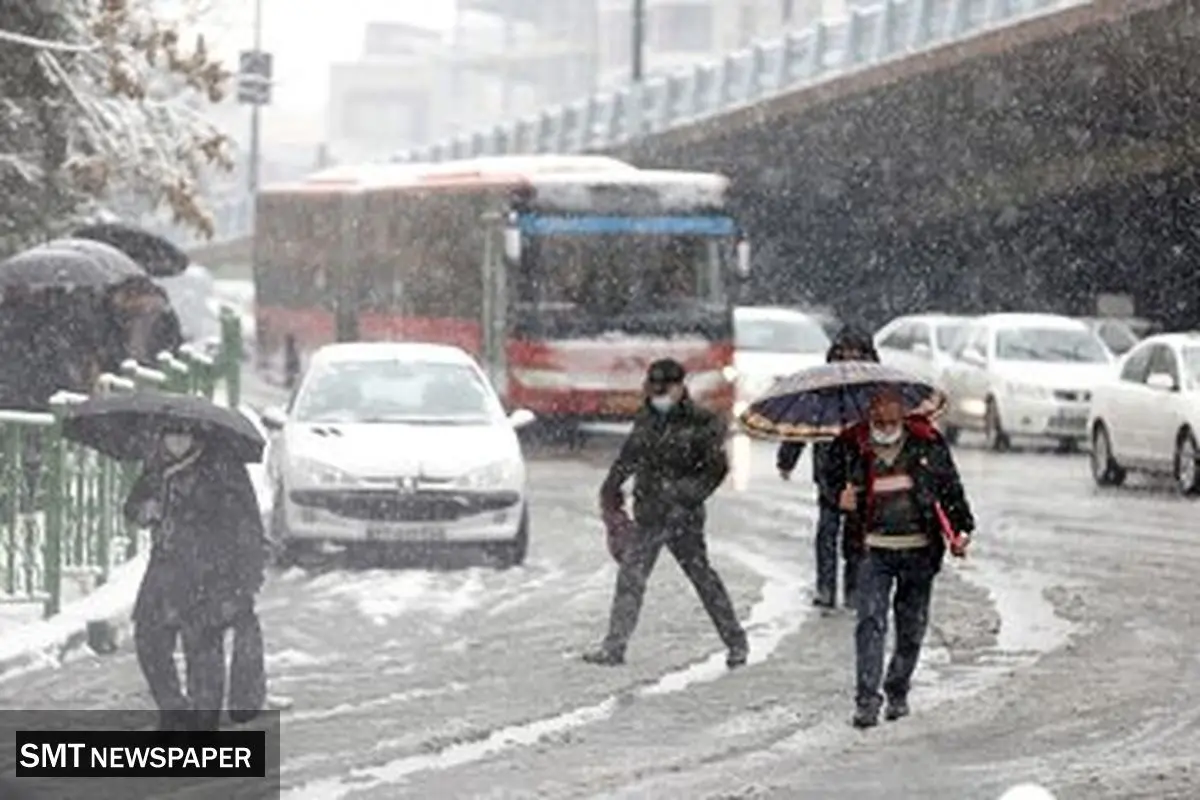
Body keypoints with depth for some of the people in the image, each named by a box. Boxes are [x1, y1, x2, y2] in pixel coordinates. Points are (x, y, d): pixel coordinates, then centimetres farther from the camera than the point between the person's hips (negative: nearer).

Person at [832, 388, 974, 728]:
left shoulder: (927, 444, -2)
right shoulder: (854, 448, -2)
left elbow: (951, 487, 6)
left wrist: (961, 529, 0)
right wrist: (843, 499, -9)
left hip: (918, 550, 1)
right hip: (875, 549, -1)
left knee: (911, 628, 9)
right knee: (871, 622, -14)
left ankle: (897, 692, 27)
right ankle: (867, 699, -15)